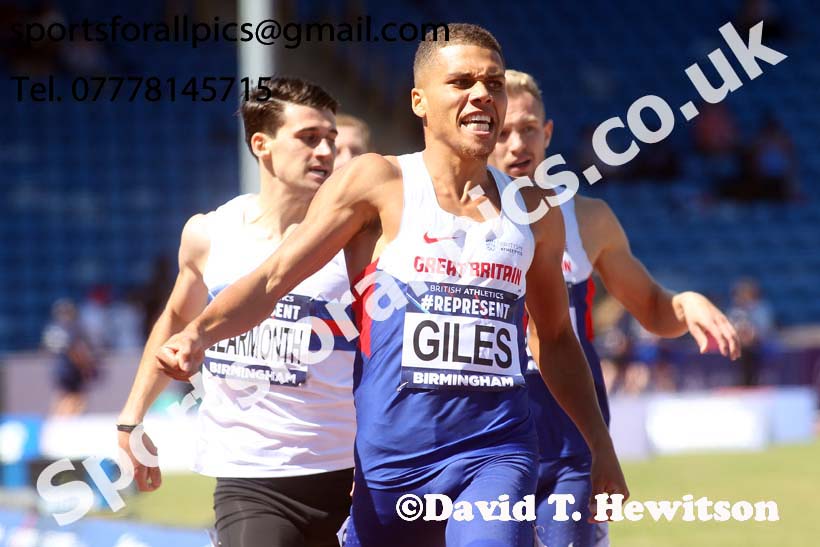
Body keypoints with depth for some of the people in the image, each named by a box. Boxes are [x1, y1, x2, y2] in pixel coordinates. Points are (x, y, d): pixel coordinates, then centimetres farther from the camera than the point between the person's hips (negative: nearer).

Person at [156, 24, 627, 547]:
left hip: (497, 451, 1)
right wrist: (200, 333, -23)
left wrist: (602, 446, 23)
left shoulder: (533, 209, 12)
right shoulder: (377, 183, 1)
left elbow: (557, 339, 24)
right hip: (393, 459, -1)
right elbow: (277, 276, -6)